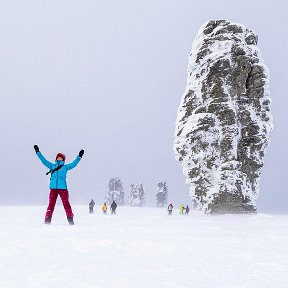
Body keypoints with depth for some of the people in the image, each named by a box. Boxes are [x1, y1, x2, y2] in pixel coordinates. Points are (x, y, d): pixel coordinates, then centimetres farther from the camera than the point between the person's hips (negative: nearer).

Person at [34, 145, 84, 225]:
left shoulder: (65, 167, 9)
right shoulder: (52, 166, 14)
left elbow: (74, 163, 1)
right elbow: (44, 160, 13)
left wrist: (79, 156, -8)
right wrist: (38, 152, 9)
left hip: (63, 188, -2)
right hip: (53, 188, 2)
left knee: (66, 204, -3)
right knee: (51, 204, 1)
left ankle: (70, 220, -1)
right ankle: (47, 220, 3)